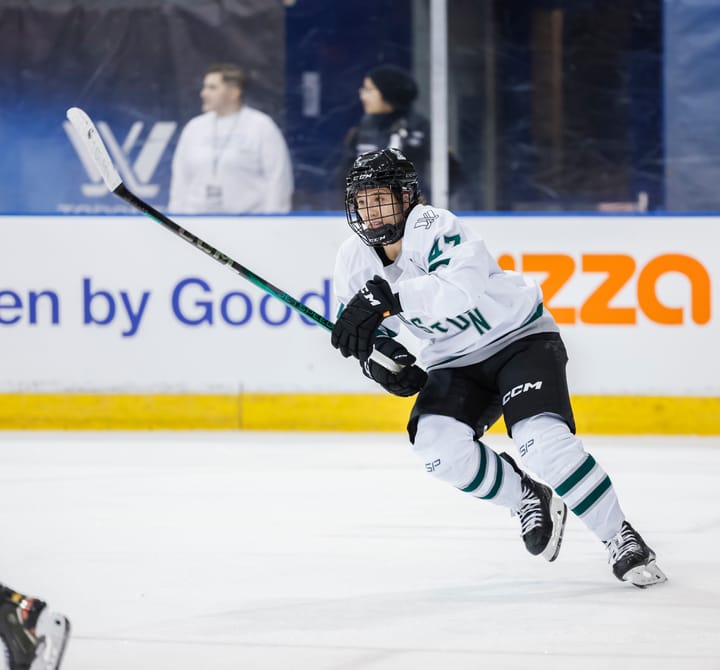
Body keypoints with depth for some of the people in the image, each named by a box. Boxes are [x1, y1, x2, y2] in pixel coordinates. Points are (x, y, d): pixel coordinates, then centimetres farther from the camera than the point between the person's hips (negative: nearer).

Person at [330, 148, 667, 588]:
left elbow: (464, 287, -44)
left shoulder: (433, 227, -25)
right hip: (456, 361, 6)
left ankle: (622, 539, -14)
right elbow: (359, 325, 9)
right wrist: (377, 352, -14)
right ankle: (528, 500, 4)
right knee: (436, 442, -20)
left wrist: (389, 297, -51)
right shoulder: (355, 261, -4)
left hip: (520, 336, -6)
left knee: (542, 440, -27)